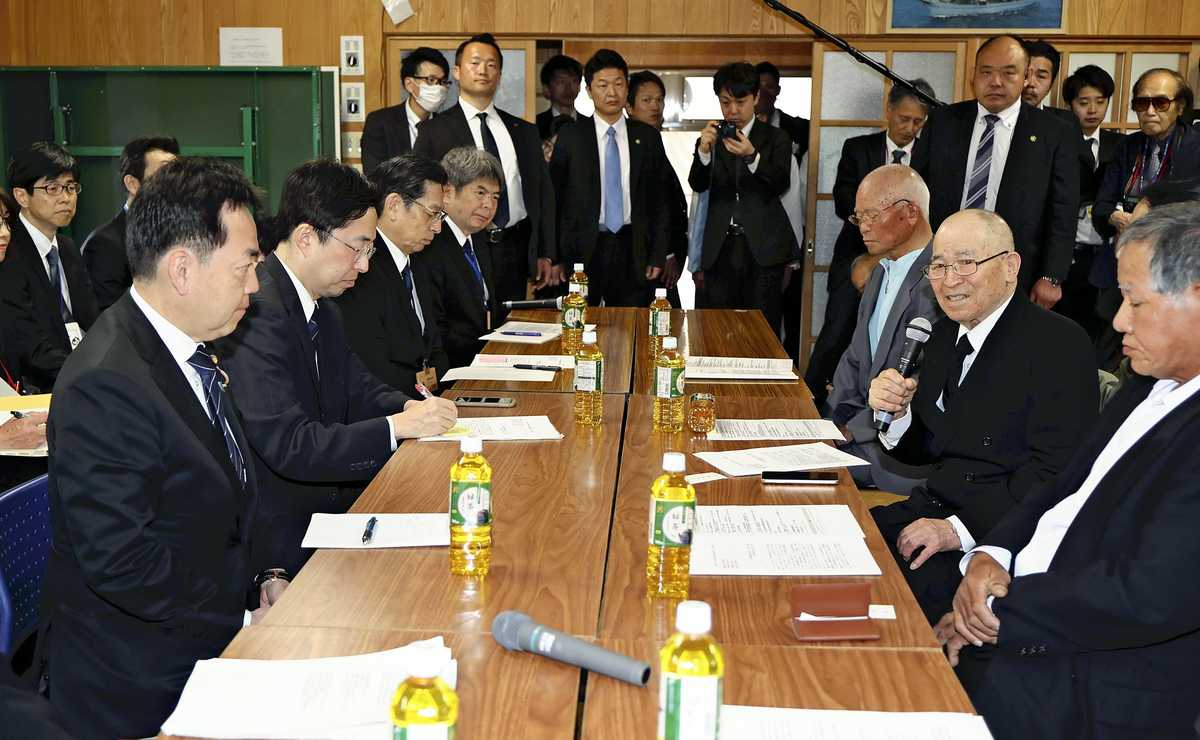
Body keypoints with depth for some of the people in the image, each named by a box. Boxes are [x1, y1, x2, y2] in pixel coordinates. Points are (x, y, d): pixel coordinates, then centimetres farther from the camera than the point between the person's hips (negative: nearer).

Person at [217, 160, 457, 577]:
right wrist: (397, 426, -21)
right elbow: (290, 446, -24)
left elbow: (356, 387, 19)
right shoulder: (256, 312, -21)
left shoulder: (322, 307, 9)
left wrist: (409, 407, -2)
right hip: (284, 532, -9)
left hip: (332, 501, 9)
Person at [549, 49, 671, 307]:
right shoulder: (570, 137, 2)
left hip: (633, 250, 2)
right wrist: (555, 257, -3)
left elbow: (660, 199, 8)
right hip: (583, 250, -1)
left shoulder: (647, 137, 7)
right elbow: (554, 199, 2)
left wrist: (658, 256, 2)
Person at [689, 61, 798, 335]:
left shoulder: (776, 139, 7)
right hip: (720, 250, 1)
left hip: (763, 250, -1)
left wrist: (752, 156, -25)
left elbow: (781, 185, -8)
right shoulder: (711, 140, 12)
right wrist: (703, 151, -20)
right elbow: (697, 186, -1)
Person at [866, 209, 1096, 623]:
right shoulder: (945, 335, 13)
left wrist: (959, 529, -25)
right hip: (934, 510, 7)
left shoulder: (1060, 345, -12)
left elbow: (1056, 473, -20)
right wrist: (896, 413, -4)